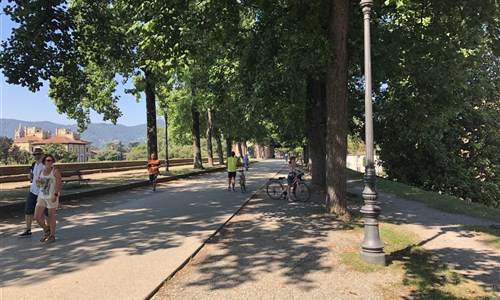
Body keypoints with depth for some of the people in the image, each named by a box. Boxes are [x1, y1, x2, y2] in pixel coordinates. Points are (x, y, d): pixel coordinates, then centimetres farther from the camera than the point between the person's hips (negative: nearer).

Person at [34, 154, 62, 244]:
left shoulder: (56, 171, -9)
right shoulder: (41, 172, 9)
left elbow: (59, 184, -13)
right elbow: (39, 185, 17)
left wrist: (55, 195, -24)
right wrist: (37, 182, -6)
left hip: (52, 196, -6)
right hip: (42, 197, 6)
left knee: (51, 217, 2)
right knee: (37, 217, 0)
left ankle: (52, 236, 18)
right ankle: (46, 230, 25)